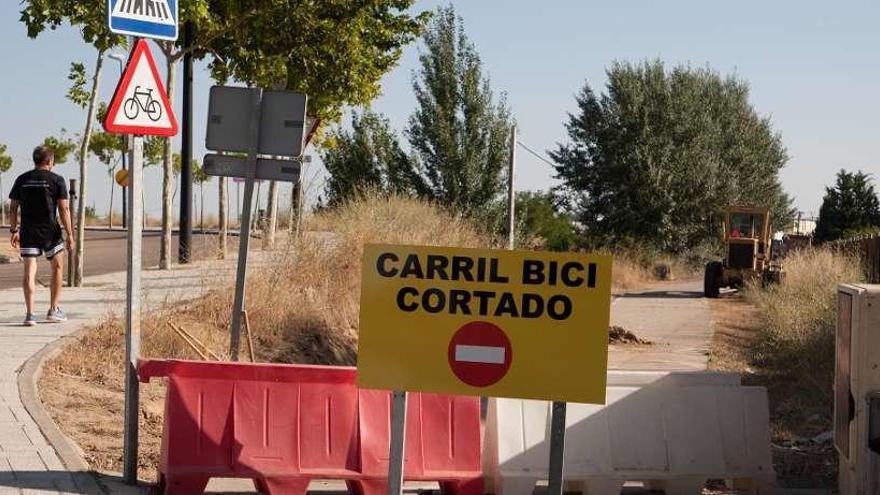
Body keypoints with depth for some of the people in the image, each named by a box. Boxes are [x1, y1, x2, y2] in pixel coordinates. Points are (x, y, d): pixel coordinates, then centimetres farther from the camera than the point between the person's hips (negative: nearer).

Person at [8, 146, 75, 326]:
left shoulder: (22, 180, 6)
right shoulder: (56, 180, -3)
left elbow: (13, 208, 6)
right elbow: (64, 208, -7)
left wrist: (14, 231, 13)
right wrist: (69, 234, -4)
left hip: (27, 232, 2)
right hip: (50, 230, -2)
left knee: (29, 272, 1)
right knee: (57, 268, 15)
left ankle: (30, 313, -7)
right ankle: (53, 310, 16)